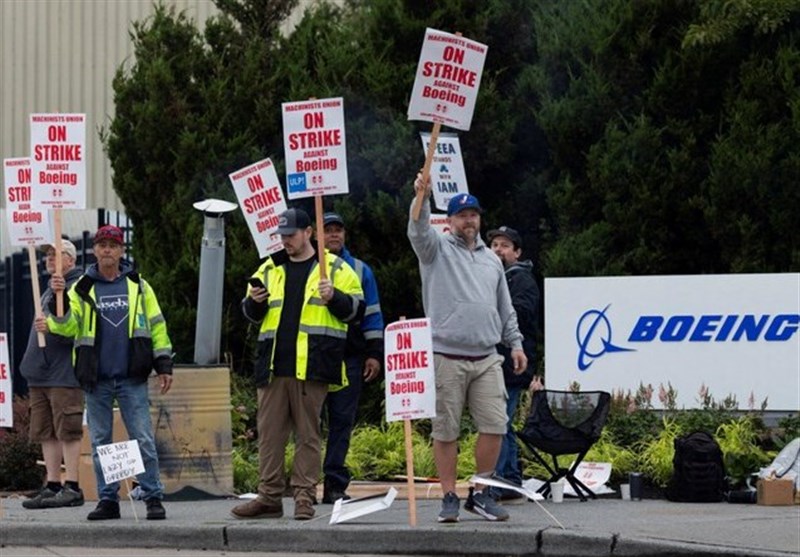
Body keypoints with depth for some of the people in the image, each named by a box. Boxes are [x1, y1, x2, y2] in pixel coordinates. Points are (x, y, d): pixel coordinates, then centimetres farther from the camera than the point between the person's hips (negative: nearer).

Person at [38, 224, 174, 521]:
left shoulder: (138, 285, 7)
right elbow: (68, 326, -4)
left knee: (143, 440, -5)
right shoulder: (82, 288, 7)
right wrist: (58, 304, -23)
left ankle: (153, 497, -1)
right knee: (100, 442, 5)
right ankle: (107, 500, 12)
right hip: (96, 380, 2)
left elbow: (156, 326, 9)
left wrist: (164, 365, 4)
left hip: (132, 378, -1)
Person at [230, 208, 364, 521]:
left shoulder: (335, 269, 7)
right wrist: (255, 302, 0)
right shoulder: (269, 269, 18)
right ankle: (269, 497, 7)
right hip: (273, 366, 4)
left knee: (308, 433, -1)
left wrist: (333, 298, -14)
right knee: (269, 432, 3)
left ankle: (304, 496, 2)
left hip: (312, 367, -4)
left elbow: (356, 310, 3)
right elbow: (250, 315, 22)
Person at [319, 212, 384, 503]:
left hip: (349, 356, 1)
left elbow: (372, 314, 14)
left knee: (343, 419, -1)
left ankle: (335, 484, 1)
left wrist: (374, 353, 6)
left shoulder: (360, 271, 14)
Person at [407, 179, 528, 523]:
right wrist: (422, 198, -34)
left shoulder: (491, 260, 19)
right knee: (445, 430, -1)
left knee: (494, 425, -3)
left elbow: (505, 308, 24)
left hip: (487, 359, 4)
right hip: (447, 358, -4)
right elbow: (419, 231, -17)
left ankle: (480, 494, 10)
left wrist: (515, 343, 15)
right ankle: (449, 498, 7)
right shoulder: (438, 249, 5)